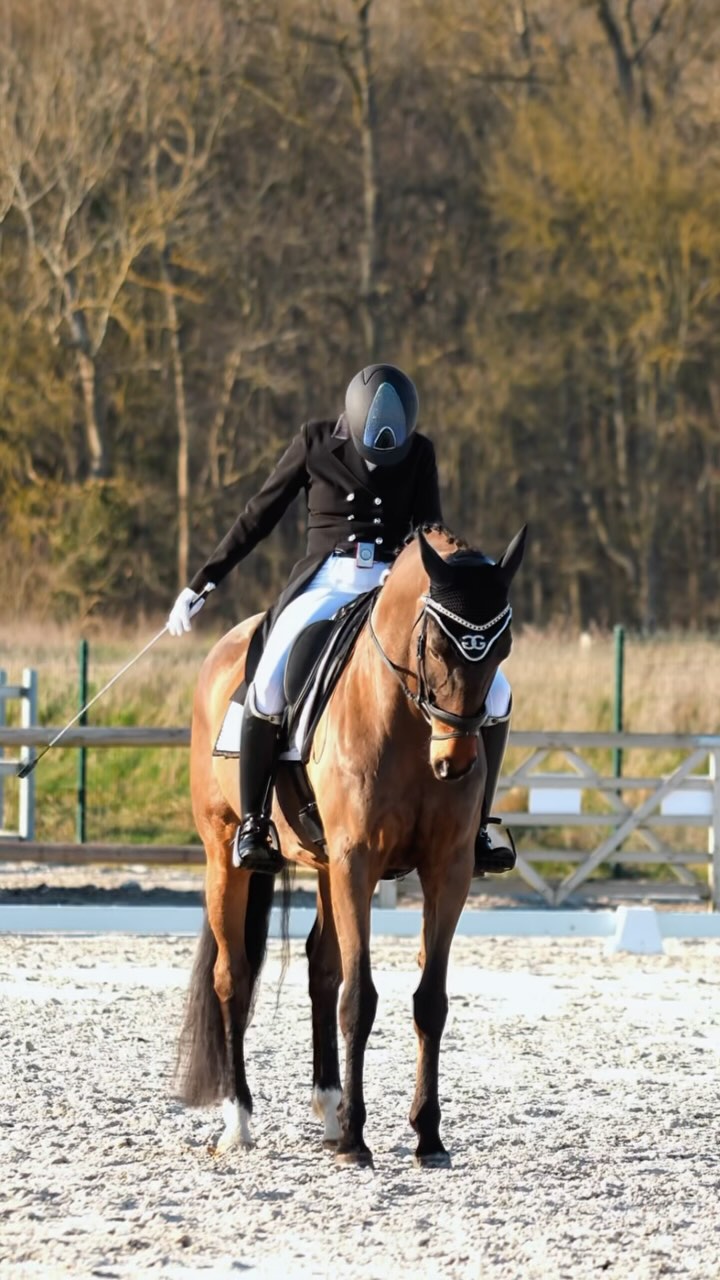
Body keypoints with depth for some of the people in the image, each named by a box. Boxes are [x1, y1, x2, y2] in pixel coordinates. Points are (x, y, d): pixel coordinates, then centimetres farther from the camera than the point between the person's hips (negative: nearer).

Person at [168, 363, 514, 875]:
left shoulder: (419, 453, 5)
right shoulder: (317, 441, 1)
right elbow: (260, 516, 6)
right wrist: (201, 584, 4)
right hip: (328, 582, -3)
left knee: (493, 692, -13)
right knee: (271, 685, -33)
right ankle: (253, 823, -17)